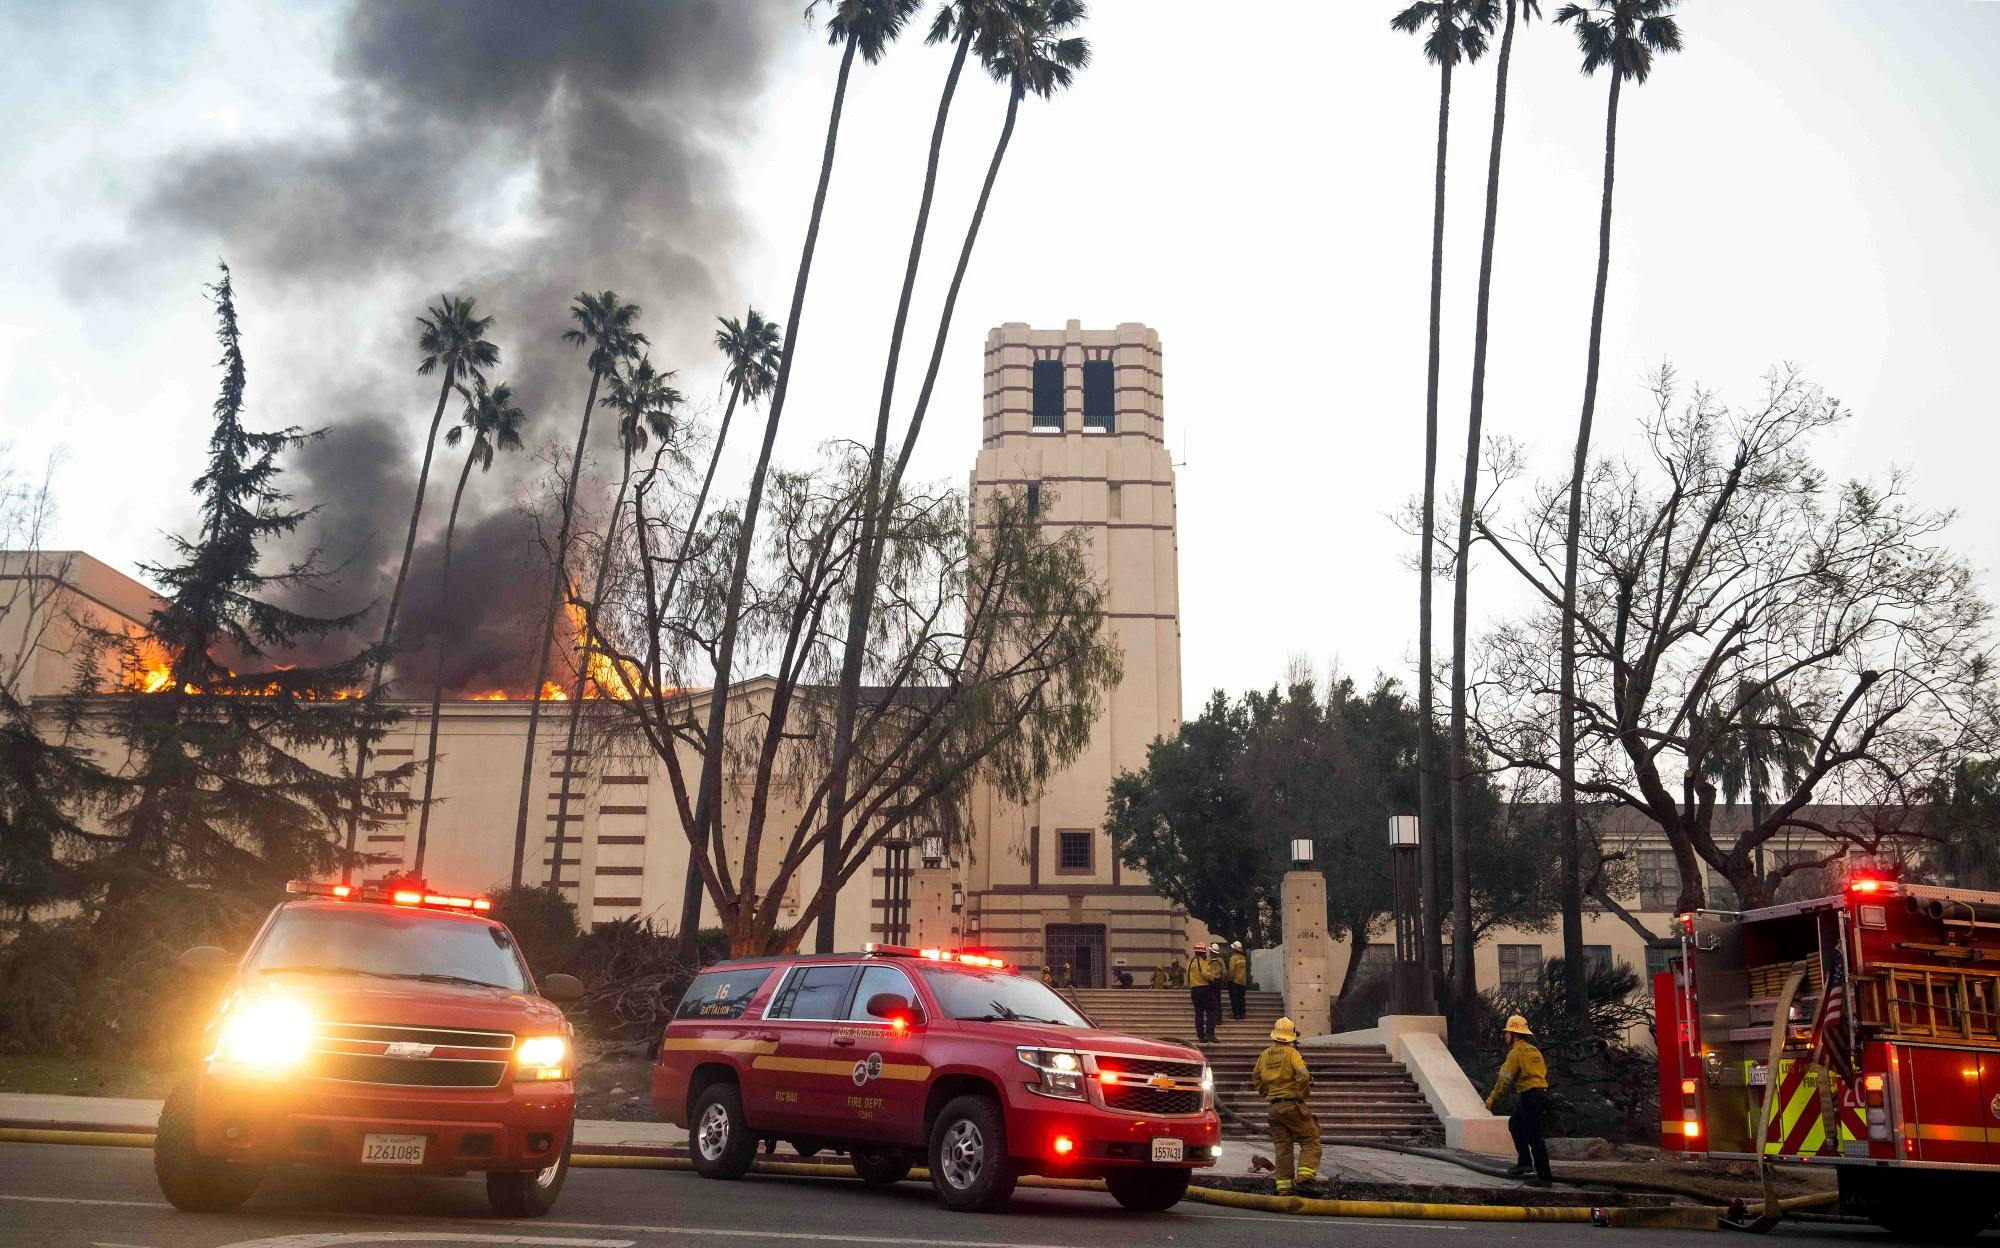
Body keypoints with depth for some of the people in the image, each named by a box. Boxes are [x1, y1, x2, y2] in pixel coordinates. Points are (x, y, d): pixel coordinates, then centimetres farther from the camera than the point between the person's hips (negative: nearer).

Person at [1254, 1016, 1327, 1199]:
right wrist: (1303, 1094, -8)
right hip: (1293, 1105, -6)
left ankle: (1284, 1188, 6)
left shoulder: (1264, 1055, 10)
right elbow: (1303, 1075, -23)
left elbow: (1256, 1076, 20)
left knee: (1282, 1147, 8)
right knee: (1310, 1142, 0)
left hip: (1274, 1107, 6)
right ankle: (1305, 1179, -15)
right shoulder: (1291, 1053, -10)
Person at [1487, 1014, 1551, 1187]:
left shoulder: (1516, 1052, -11)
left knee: (1534, 1137, -6)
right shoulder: (1533, 1050, 16)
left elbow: (1505, 1078, -12)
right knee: (1514, 1123, 22)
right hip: (1541, 1093, 10)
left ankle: (1543, 1177, -4)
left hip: (1529, 1095, -10)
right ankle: (1524, 1162, 20)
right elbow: (1544, 1073, 19)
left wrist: (1493, 1098, -4)